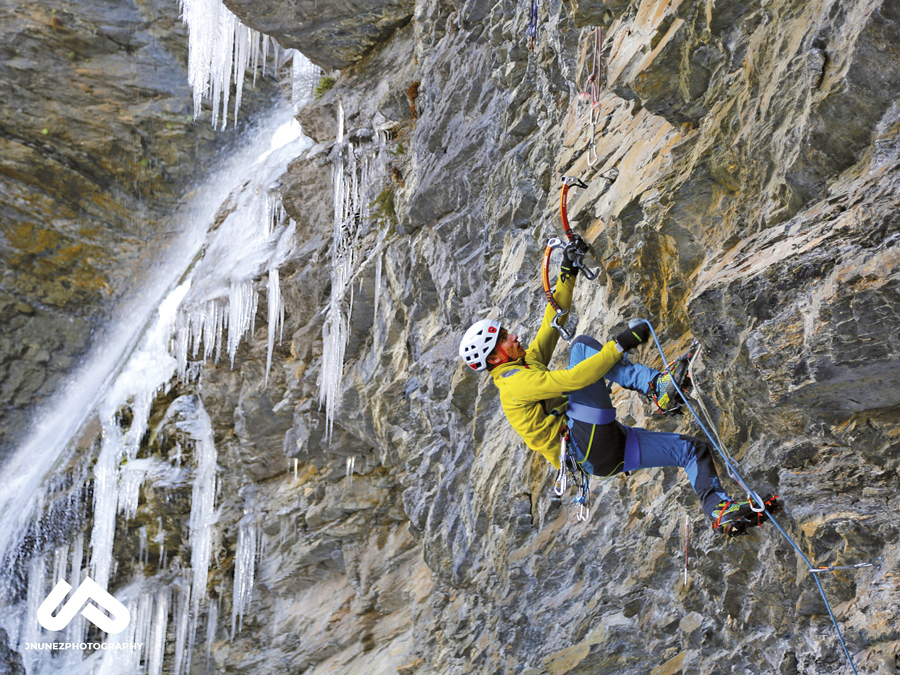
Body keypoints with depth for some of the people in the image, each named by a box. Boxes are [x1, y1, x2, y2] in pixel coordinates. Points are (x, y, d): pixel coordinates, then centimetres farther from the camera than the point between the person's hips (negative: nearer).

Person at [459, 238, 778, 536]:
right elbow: (570, 379, -24)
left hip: (604, 450, 10)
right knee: (582, 345, -17)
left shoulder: (528, 362, 20)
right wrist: (621, 344, -24)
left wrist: (568, 272, 14)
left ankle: (720, 511, -4)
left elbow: (555, 319, 23)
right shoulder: (514, 383, -11)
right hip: (591, 449, -10)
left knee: (694, 447, 9)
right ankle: (658, 386, -23)